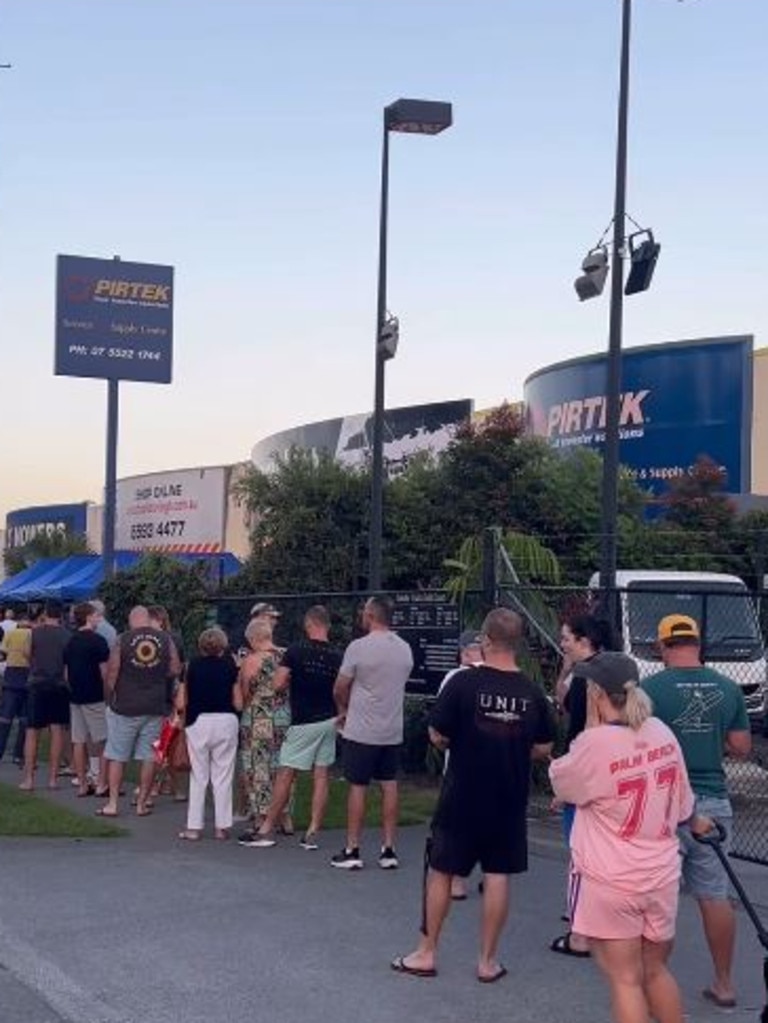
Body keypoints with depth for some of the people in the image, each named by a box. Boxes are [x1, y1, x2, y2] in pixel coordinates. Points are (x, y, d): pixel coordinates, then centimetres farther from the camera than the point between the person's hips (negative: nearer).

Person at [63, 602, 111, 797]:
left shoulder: (70, 642, 10)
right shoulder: (98, 641, -11)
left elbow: (66, 674, 14)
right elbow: (104, 672, -13)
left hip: (75, 697, 7)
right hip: (95, 697, -7)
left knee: (79, 741, 7)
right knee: (104, 742, 0)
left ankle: (82, 784, 10)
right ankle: (101, 784, -3)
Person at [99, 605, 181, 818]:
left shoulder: (123, 640, -7)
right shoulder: (165, 639, -1)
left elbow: (111, 672, -5)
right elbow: (175, 670, 2)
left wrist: (109, 698, 9)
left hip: (125, 705, -2)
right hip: (156, 707, 2)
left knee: (117, 756, 7)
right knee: (149, 756, 7)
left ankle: (112, 803, 6)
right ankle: (142, 803, 10)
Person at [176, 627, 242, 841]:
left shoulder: (193, 666, 1)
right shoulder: (229, 667, 0)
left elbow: (180, 704, 1)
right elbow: (238, 704, -2)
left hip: (198, 722, 0)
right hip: (226, 721, 0)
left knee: (198, 776, 10)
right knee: (223, 776, 9)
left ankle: (194, 826, 10)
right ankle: (222, 826, 11)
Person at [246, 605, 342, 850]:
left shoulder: (295, 651, -11)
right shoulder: (337, 656, -1)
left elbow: (278, 685, -13)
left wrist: (293, 681, 6)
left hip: (304, 723, -4)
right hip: (329, 721, 4)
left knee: (285, 776, 1)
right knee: (321, 777, 6)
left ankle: (267, 830, 5)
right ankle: (312, 834, 6)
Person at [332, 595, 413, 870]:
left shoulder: (359, 647, -14)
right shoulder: (405, 649, 4)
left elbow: (340, 689, -7)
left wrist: (344, 710, 15)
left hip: (361, 731, -5)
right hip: (393, 731, 5)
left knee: (358, 787, 2)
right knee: (389, 786, 9)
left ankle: (352, 851, 6)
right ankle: (388, 850, 11)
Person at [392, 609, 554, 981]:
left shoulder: (464, 682, -14)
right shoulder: (532, 693, -4)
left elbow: (437, 736, -9)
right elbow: (543, 748, 4)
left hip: (461, 797, -2)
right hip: (509, 800, 2)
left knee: (441, 871, 11)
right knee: (497, 875, 10)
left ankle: (426, 954, 19)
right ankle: (488, 961, 16)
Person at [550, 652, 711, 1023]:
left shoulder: (596, 743, -20)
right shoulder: (662, 733, 0)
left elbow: (561, 782, -1)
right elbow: (681, 798, 12)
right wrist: (695, 822, 32)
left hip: (609, 881, -6)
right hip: (661, 876, 6)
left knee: (626, 980, 3)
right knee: (656, 971, 21)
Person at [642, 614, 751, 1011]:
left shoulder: (651, 689, -11)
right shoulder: (728, 689, 2)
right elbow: (741, 746, 9)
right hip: (714, 803, 4)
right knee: (714, 896, 13)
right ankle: (723, 984, 21)